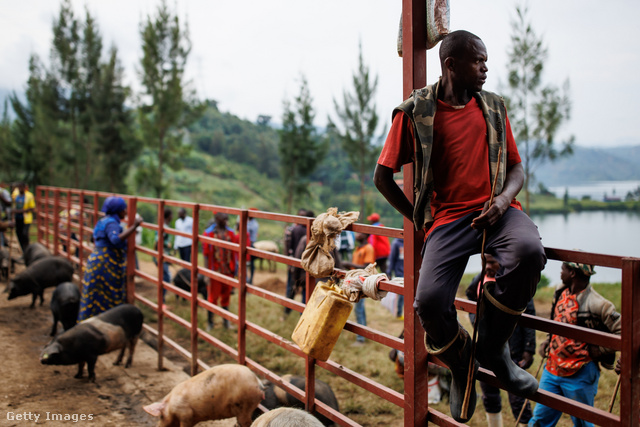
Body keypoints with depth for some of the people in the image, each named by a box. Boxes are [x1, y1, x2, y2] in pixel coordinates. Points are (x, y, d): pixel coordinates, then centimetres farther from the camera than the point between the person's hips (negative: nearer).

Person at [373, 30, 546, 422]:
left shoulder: (494, 107, 14)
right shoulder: (415, 112, 2)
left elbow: (516, 168, 17)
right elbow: (382, 176, 8)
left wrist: (505, 198, -6)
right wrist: (419, 220, 4)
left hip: (496, 209, 3)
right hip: (449, 217, -2)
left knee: (529, 251, -34)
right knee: (429, 301, -27)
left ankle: (493, 348, -7)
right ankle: (461, 365, 11)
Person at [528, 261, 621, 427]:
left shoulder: (596, 304, -19)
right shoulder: (561, 293, 5)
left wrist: (599, 351, -16)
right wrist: (547, 342, 13)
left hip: (580, 374, -7)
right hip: (552, 369, 7)